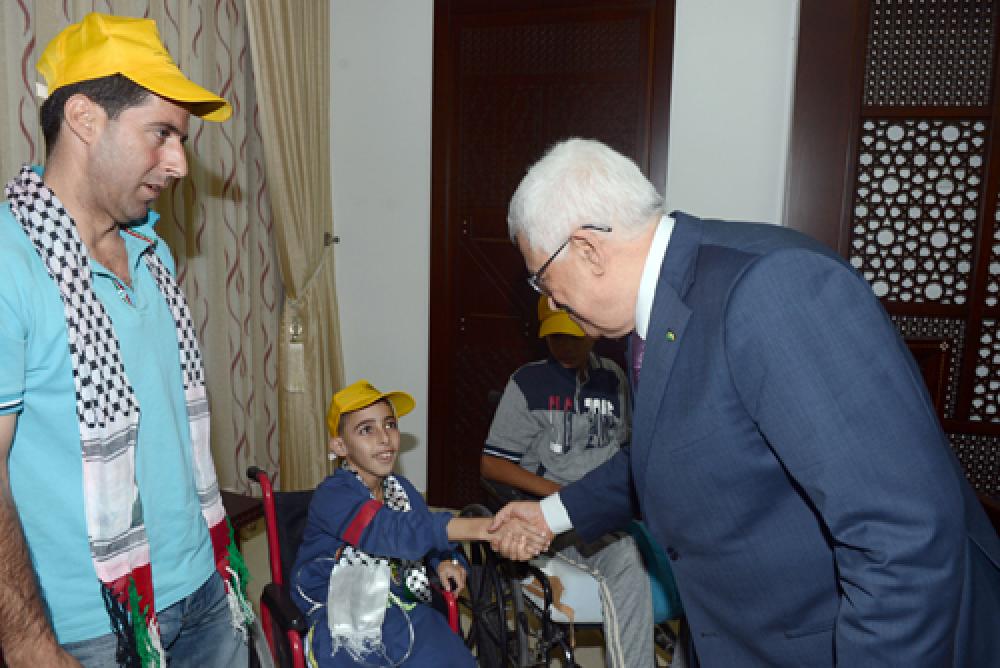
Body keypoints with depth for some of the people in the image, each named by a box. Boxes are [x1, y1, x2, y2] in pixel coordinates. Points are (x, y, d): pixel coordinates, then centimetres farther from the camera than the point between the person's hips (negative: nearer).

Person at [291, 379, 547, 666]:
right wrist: (482, 527, -45)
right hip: (340, 621, -5)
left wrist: (446, 561, -6)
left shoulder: (401, 488, 5)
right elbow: (394, 530, -35)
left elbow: (433, 536, 19)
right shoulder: (332, 495, -18)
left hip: (400, 608, 5)